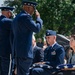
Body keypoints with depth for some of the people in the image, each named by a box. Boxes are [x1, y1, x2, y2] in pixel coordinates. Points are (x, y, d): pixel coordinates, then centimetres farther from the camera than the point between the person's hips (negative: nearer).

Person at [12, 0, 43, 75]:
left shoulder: (17, 17, 20)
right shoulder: (26, 16, -12)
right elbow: (37, 28, -15)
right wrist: (38, 17, 1)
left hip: (17, 50, 10)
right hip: (24, 52, -10)